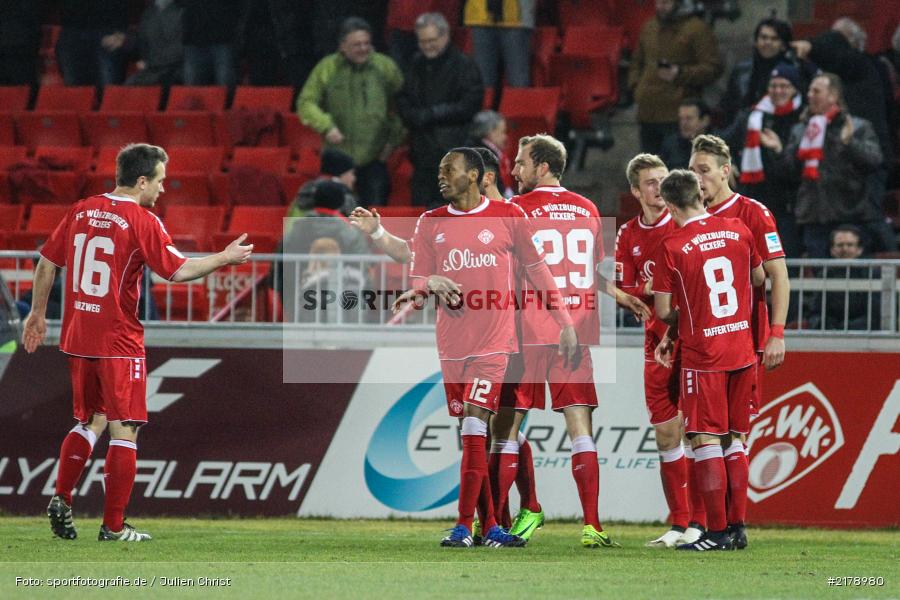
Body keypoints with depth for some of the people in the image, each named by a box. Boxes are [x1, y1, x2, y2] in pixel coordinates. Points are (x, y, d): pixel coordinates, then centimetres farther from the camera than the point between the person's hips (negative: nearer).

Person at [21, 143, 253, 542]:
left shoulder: (80, 211, 6)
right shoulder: (142, 221, -11)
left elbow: (47, 263, 11)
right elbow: (177, 271, -14)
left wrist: (38, 313, 21)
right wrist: (224, 258, -1)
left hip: (77, 338, 6)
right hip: (119, 341, -6)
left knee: (91, 422, 21)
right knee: (124, 430, 1)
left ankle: (61, 498, 6)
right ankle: (113, 527, 0)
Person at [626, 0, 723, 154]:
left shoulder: (697, 30, -3)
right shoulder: (648, 28, 18)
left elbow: (713, 68, -8)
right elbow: (636, 62, 30)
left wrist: (681, 74, -19)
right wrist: (635, 86, 12)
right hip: (648, 115, 7)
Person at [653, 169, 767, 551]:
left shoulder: (673, 247, -11)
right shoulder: (738, 231, 3)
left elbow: (663, 312, -6)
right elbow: (759, 280, 17)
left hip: (702, 355, -5)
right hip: (742, 353, 5)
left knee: (706, 440, -2)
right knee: (735, 440, 12)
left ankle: (717, 532, -4)